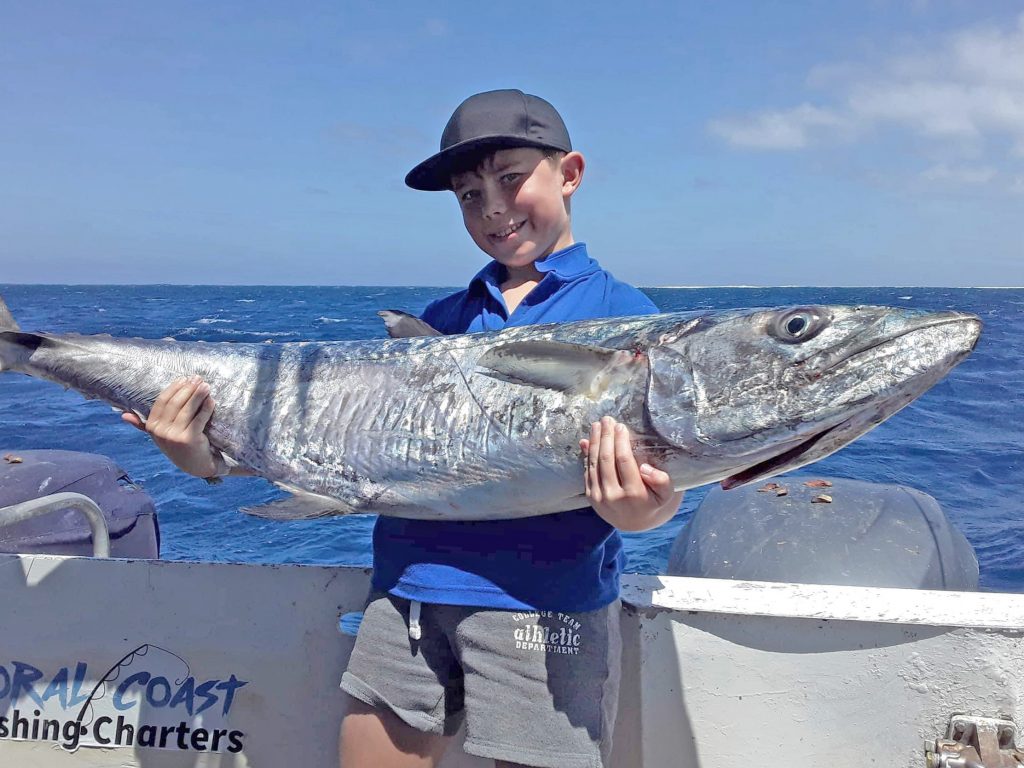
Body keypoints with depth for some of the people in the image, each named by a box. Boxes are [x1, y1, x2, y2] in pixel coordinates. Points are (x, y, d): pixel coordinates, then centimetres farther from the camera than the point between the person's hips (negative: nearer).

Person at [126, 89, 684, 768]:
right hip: (409, 587, 5)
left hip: (545, 596, -4)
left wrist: (640, 510, -32)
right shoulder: (444, 319, 13)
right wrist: (211, 459, -3)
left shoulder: (621, 313, -1)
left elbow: (660, 486, -8)